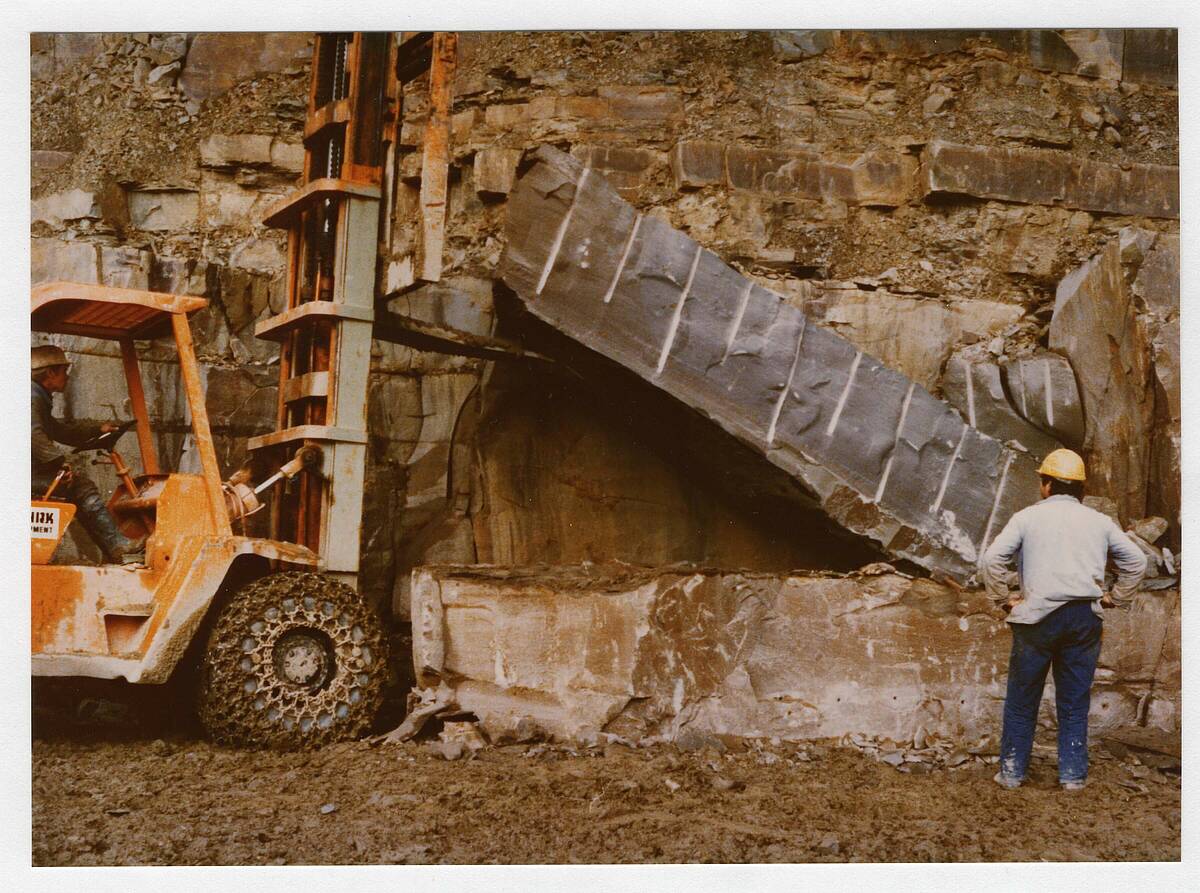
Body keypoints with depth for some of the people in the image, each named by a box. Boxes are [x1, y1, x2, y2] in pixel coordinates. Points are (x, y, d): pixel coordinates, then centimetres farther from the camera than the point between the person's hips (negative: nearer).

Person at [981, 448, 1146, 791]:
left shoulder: (1028, 517, 2)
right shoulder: (1099, 521, 11)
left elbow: (993, 558, -10)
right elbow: (1136, 561, 12)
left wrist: (1003, 599, 0)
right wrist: (1115, 598, 16)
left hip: (1038, 617, -2)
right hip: (1085, 619, 2)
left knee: (1022, 698, 8)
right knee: (1075, 701, 11)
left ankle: (1012, 771, 12)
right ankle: (1073, 774, 13)